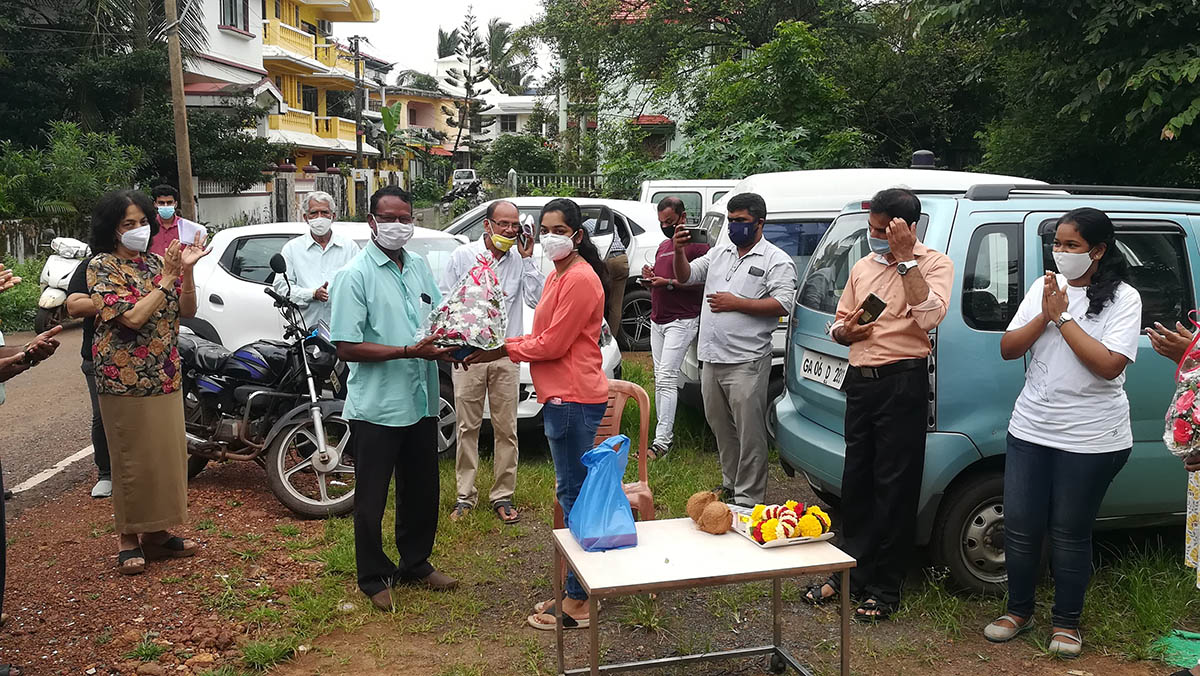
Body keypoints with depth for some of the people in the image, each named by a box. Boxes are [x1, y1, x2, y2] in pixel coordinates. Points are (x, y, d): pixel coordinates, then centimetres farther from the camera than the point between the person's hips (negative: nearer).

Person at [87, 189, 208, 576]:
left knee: (167, 455, 10)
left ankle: (156, 533, 22)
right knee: (133, 460, 1)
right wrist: (167, 278, -17)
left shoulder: (155, 262, 11)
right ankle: (128, 538, 15)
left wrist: (186, 270, -9)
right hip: (126, 380, -6)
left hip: (165, 379, 6)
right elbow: (133, 317, -19)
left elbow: (187, 311, 4)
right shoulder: (102, 266, -7)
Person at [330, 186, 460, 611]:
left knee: (421, 491, 19)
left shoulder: (420, 266, 8)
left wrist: (449, 340, -4)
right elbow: (347, 347, -18)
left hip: (421, 401, 7)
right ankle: (374, 577, 25)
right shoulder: (354, 276, -13)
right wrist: (410, 351, -24)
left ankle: (416, 564, 37)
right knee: (372, 498, 7)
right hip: (376, 407, -6)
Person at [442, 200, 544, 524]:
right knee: (468, 427, 5)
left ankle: (503, 496, 15)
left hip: (506, 355, 1)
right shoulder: (463, 255, 2)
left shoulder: (520, 260, 5)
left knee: (506, 429, 5)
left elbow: (537, 299, -6)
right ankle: (465, 495, 16)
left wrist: (527, 260, -9)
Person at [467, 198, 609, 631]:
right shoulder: (560, 276, 19)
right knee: (573, 494, 14)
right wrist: (501, 348, 5)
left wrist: (501, 351, -8)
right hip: (565, 396, 11)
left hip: (573, 400, -11)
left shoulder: (580, 279, -15)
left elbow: (552, 344, -17)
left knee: (574, 495, -5)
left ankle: (577, 604, 4)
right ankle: (576, 591, 25)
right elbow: (545, 338, 18)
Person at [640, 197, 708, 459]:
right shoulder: (662, 246, 21)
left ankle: (662, 441, -16)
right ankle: (666, 432, 15)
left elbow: (702, 283, -16)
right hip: (657, 320, 9)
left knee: (667, 377, -15)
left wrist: (668, 283, -20)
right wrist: (649, 278, 4)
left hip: (681, 321, -9)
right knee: (660, 378, 8)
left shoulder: (697, 245, -6)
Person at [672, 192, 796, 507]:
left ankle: (748, 498, 3)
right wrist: (680, 251, -3)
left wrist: (736, 303, -16)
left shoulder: (777, 261, -4)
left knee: (749, 433, -3)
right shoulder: (719, 252, 16)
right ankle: (731, 483, 32)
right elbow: (686, 276, 17)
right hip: (711, 357, 7)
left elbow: (782, 304, -15)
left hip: (746, 362, -7)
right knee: (720, 426, 17)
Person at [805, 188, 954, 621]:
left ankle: (885, 589, 12)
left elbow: (929, 316, -22)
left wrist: (906, 258, -22)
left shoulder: (933, 264, -4)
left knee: (895, 487, 0)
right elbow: (838, 321, 21)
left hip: (903, 383, -6)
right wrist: (846, 332, -3)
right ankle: (850, 573, 25)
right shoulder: (863, 266, 15)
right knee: (856, 482, 12)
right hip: (860, 381, 6)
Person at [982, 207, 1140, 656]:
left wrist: (1063, 316, -17)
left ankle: (1066, 622, 26)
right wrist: (1045, 314, -12)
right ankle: (1019, 610, 29)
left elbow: (1109, 365, -19)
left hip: (1090, 439, -4)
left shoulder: (1122, 298, -7)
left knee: (1069, 534, 7)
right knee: (1020, 527, 9)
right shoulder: (1044, 287, 5)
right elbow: (1008, 349, 3)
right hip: (1030, 430, 4)